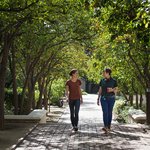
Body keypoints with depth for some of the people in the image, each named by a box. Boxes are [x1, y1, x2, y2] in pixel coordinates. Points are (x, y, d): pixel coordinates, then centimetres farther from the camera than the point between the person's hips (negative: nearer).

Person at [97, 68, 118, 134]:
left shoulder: (114, 81, -4)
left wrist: (112, 90, -23)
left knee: (109, 112, 7)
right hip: (103, 98, 1)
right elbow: (100, 90, 8)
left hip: (111, 98, -1)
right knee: (105, 112, -13)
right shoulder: (102, 81, 4)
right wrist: (98, 99, 3)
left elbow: (116, 91, -1)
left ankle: (108, 126, 22)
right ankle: (106, 127, -23)